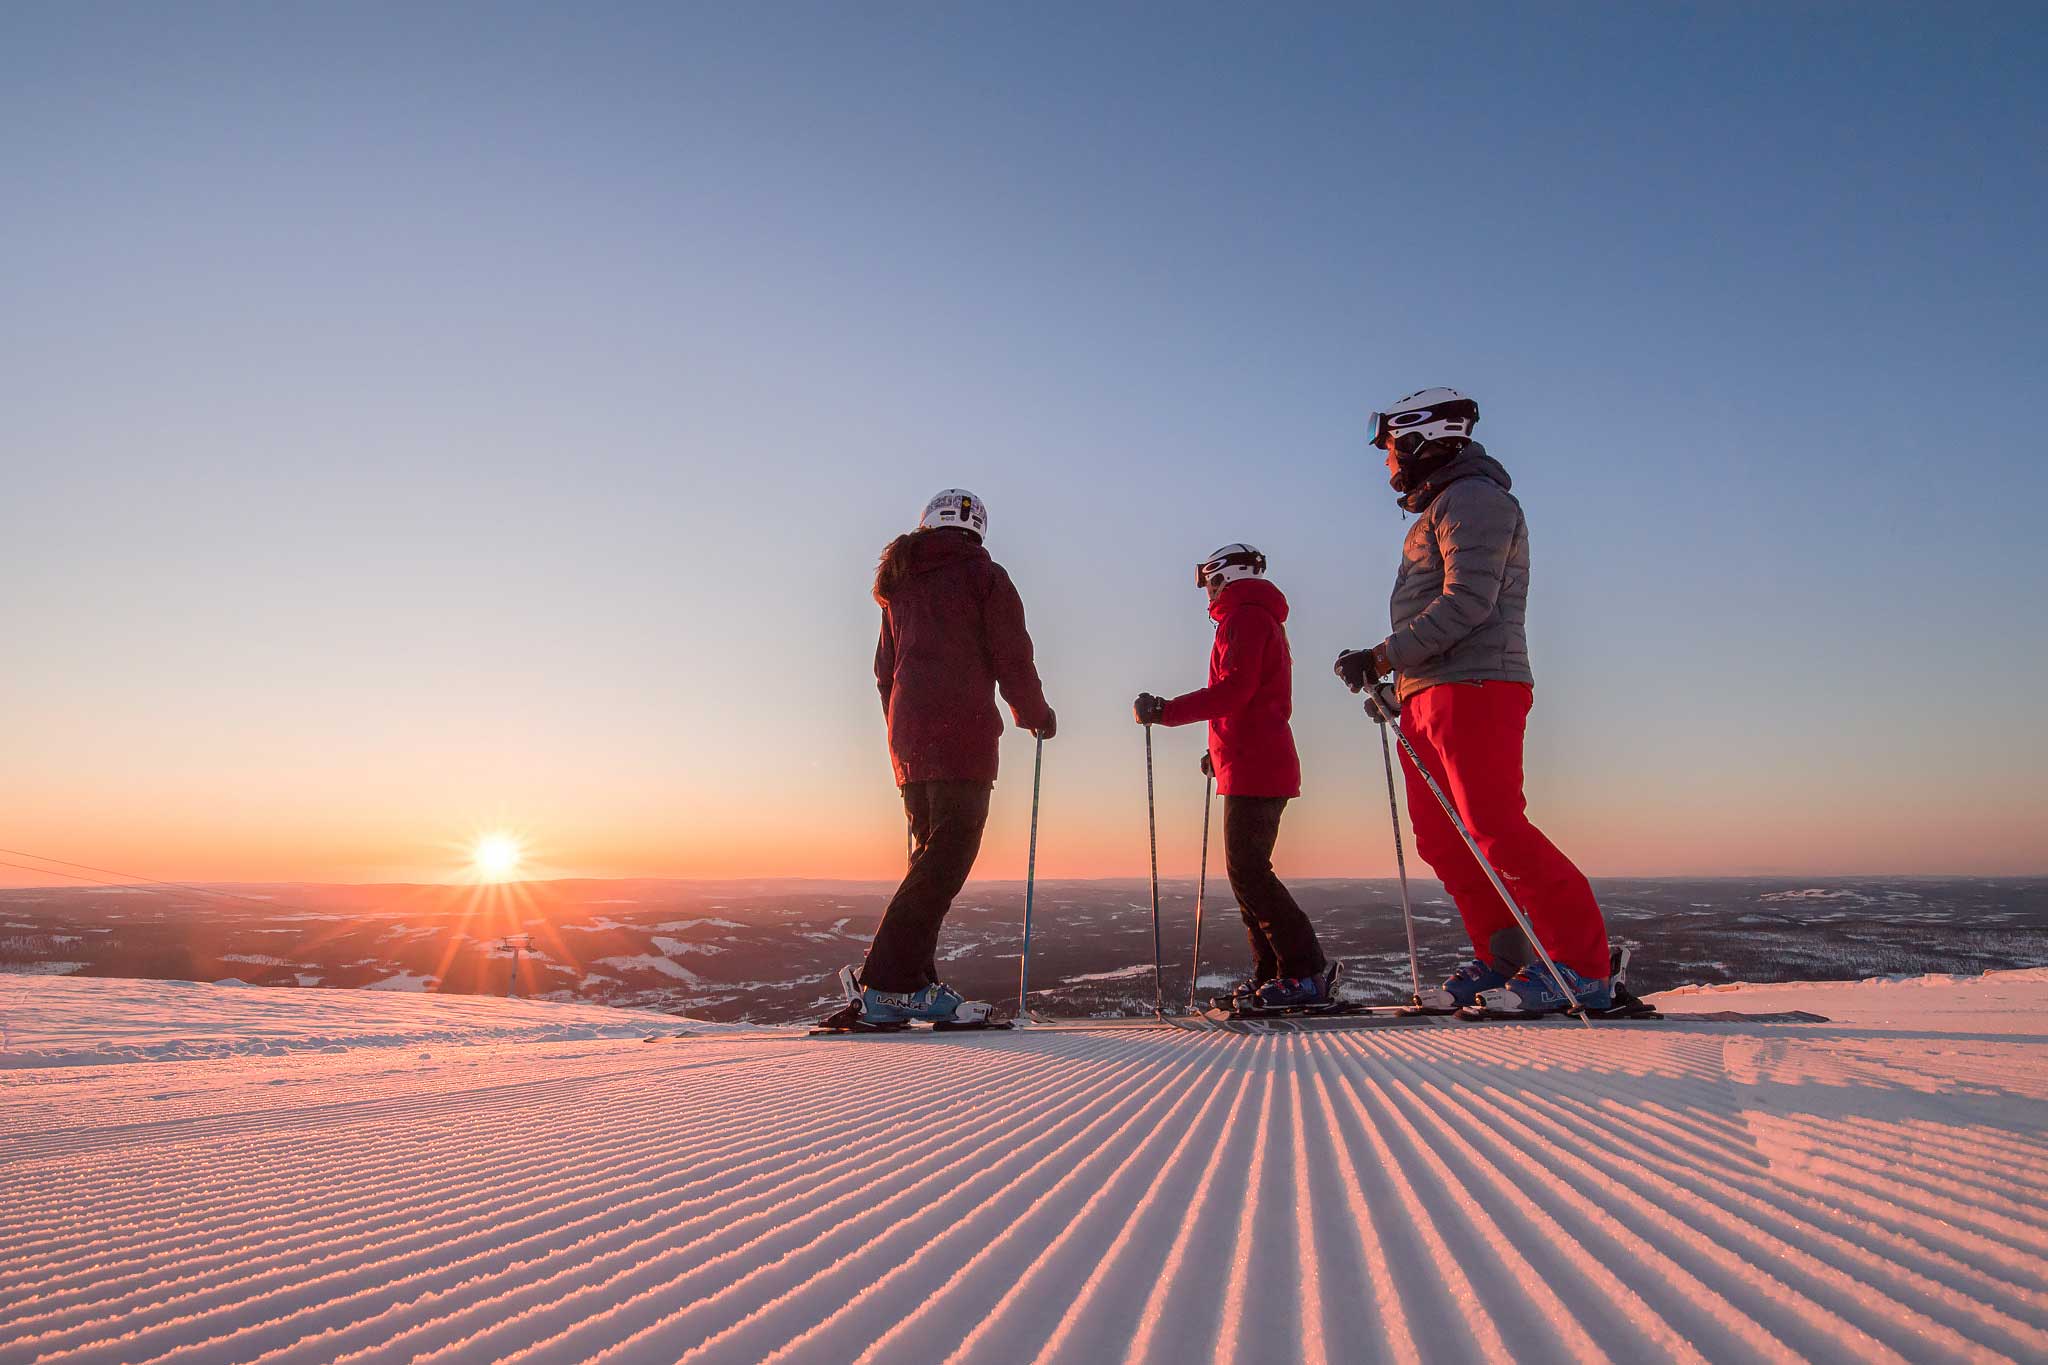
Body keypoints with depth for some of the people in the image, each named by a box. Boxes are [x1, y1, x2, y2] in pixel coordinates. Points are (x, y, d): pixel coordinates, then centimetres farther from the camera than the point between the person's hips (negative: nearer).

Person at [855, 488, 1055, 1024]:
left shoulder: (899, 583, 20)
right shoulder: (983, 574, 2)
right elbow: (1013, 659, -3)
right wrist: (1037, 716, 12)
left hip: (907, 738, 7)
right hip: (962, 734, -7)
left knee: (931, 853, 12)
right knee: (949, 855, -9)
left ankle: (914, 981, 8)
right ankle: (889, 982, -16)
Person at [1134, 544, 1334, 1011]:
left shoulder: (1244, 618, -6)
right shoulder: (1266, 621, 26)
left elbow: (1233, 689, -20)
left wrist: (1165, 711, -19)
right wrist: (1223, 751, 27)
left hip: (1251, 769, -10)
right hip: (1262, 766, 10)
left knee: (1248, 872, -13)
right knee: (1248, 872, 10)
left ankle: (1306, 972, -14)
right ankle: (1271, 974, 10)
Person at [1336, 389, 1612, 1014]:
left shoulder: (1473, 498, -5)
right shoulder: (1439, 510, 26)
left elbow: (1466, 603, -18)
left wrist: (1383, 656, -20)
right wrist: (1390, 675, 16)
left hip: (1473, 687, -10)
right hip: (1430, 698, 10)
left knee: (1495, 828, -15)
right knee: (1442, 841, 6)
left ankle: (1581, 967, -10)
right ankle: (1502, 961, 11)